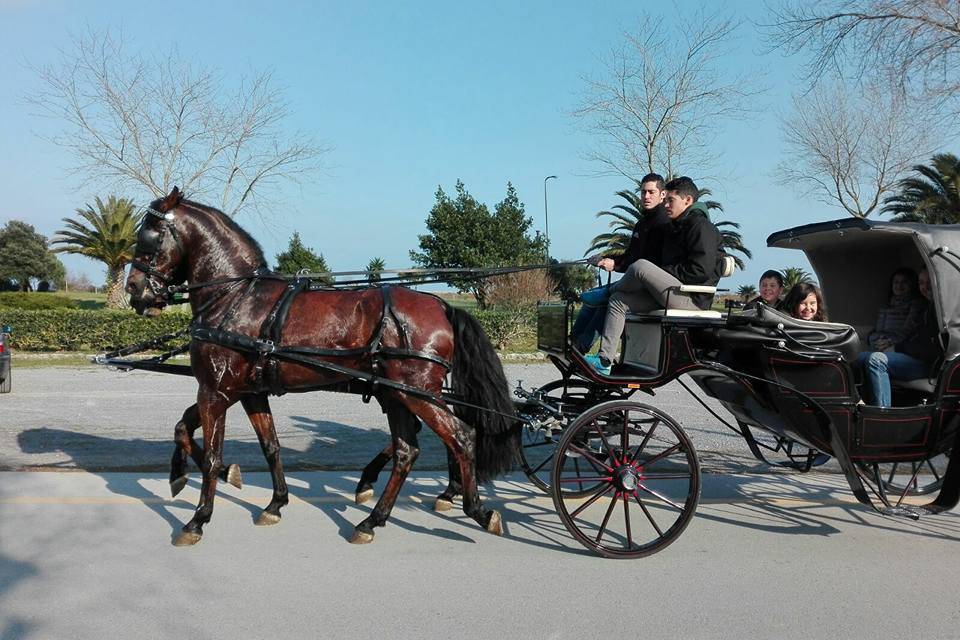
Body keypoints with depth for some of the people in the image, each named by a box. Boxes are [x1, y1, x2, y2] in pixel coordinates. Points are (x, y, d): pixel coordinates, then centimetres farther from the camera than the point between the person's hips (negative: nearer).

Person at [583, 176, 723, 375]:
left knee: (641, 267, -27)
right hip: (672, 295, 10)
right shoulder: (674, 228, 23)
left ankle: (609, 290, 6)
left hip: (692, 299, -10)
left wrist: (663, 272, -13)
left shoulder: (701, 226, -7)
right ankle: (604, 361, -8)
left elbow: (701, 270, -18)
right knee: (618, 301, -2)